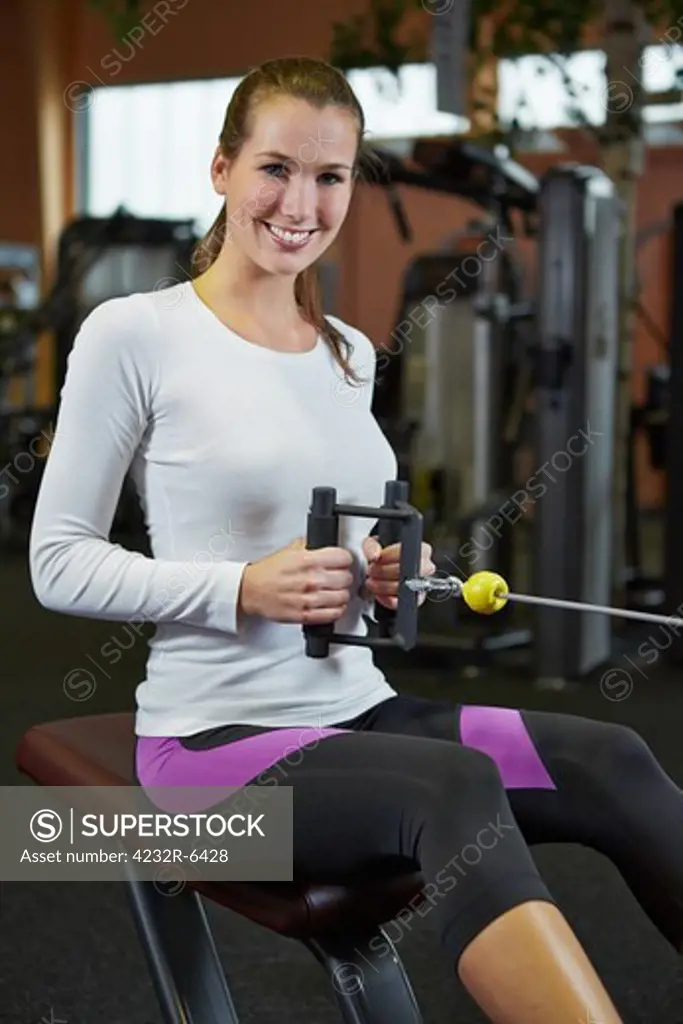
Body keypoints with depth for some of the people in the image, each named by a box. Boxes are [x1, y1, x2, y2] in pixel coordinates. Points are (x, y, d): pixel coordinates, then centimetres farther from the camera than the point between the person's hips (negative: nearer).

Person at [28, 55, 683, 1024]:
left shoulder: (351, 352, 12)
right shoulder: (134, 335, -7)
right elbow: (60, 564, -7)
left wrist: (397, 573, -1)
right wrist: (243, 588, -20)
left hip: (359, 707, 6)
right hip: (215, 736, -6)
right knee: (456, 787, -35)